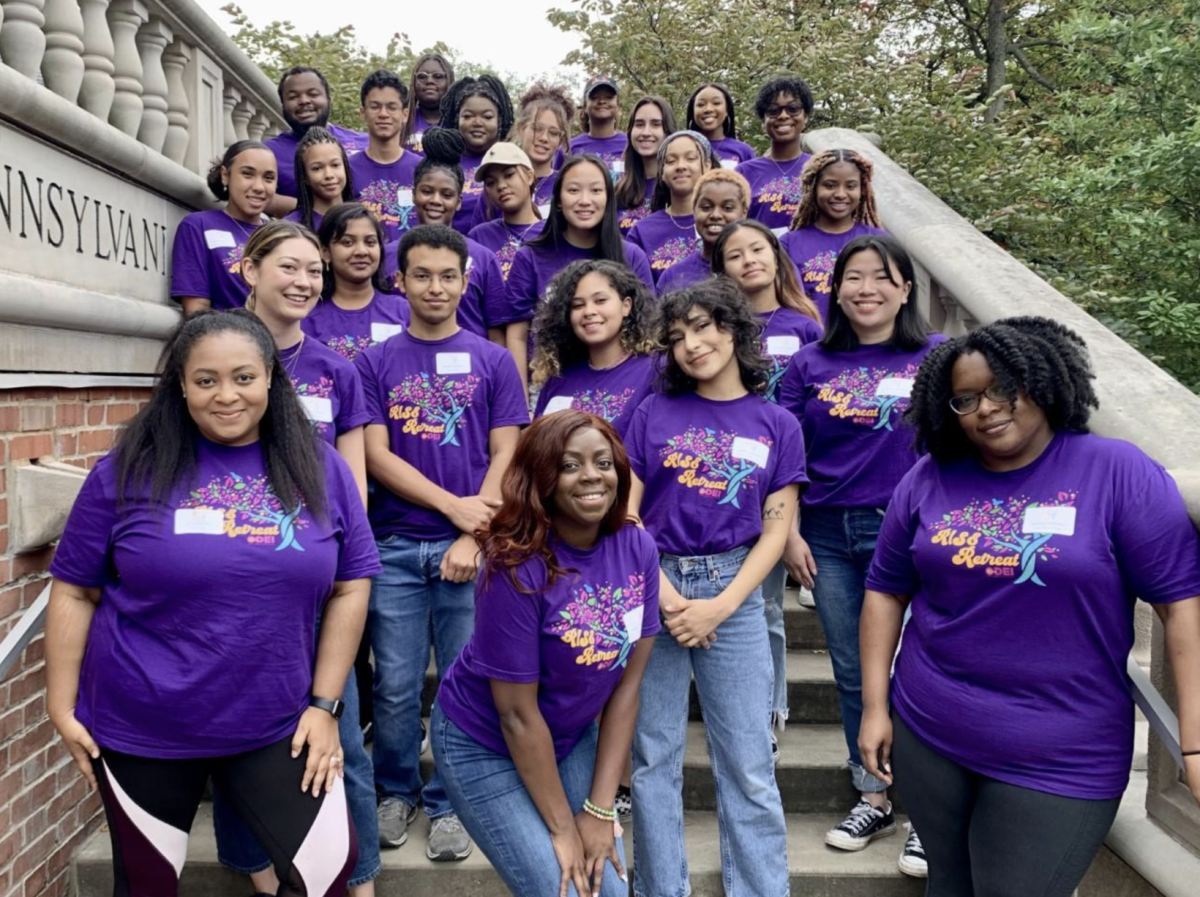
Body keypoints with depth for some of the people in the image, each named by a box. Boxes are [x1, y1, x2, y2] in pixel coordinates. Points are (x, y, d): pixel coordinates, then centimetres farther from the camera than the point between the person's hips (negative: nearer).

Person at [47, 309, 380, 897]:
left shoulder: (320, 470, -2)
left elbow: (350, 587, 1)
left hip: (277, 728, 1)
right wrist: (63, 707, -1)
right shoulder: (129, 471, -5)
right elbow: (74, 591, 1)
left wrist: (324, 703, -2)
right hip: (141, 729, 0)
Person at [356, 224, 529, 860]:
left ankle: (448, 803, 24)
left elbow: (505, 456, 1)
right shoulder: (376, 362, 6)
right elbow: (376, 456, -1)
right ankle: (396, 792, 30)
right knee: (396, 687, 7)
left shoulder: (493, 361, 6)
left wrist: (474, 538, -10)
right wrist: (453, 504, -11)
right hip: (396, 548, 1)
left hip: (471, 547, 0)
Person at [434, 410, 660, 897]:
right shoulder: (517, 568, -28)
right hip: (484, 746, -5)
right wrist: (562, 827, -13)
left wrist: (599, 810, -8)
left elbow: (627, 683, -8)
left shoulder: (638, 549, -13)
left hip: (572, 738, 5)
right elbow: (518, 714, -21)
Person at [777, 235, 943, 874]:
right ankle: (874, 798, 29)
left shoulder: (939, 356, 0)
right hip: (829, 535, 3)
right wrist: (789, 534, 0)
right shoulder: (809, 364, 6)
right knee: (852, 672, 12)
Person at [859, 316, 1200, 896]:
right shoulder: (929, 479, 0)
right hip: (925, 734, 4)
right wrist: (874, 706, 3)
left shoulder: (1118, 472, -10)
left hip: (1060, 759, -3)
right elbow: (885, 591, 6)